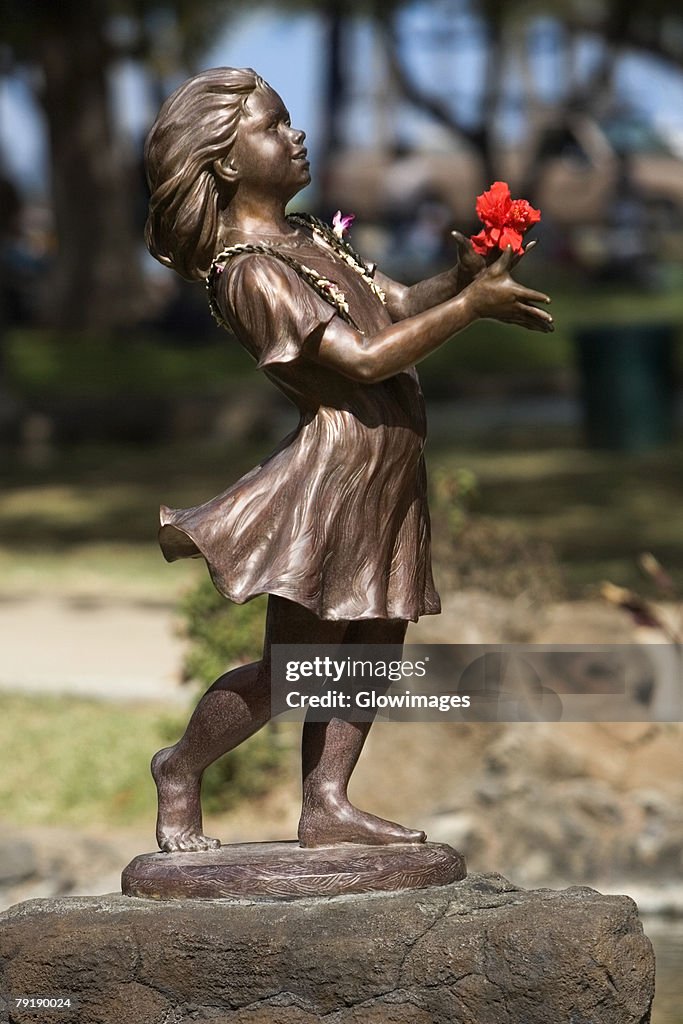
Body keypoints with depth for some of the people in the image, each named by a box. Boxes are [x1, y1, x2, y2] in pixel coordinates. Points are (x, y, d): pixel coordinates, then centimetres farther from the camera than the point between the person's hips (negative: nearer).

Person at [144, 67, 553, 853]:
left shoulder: (307, 240, 13)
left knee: (372, 649, 10)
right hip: (333, 471, -9)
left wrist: (461, 280, -7)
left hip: (385, 478, 9)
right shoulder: (252, 273, -17)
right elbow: (365, 357, -22)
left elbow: (398, 305, 13)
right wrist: (470, 304, -19)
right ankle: (181, 770, 18)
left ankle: (325, 806, 17)